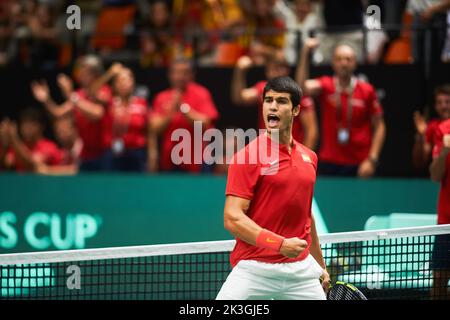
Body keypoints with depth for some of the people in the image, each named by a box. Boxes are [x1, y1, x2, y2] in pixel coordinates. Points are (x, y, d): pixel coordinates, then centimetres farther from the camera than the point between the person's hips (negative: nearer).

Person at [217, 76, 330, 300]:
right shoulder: (247, 157, -8)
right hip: (253, 269, -5)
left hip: (301, 270, 5)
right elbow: (232, 218, -15)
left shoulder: (309, 158, 12)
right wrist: (280, 244, -25)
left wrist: (320, 266, 28)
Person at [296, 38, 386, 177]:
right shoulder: (326, 85, 1)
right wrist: (305, 53, -28)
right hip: (329, 164, 1)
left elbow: (379, 127, 4)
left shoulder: (367, 91, -1)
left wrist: (372, 160, -6)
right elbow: (303, 87, -20)